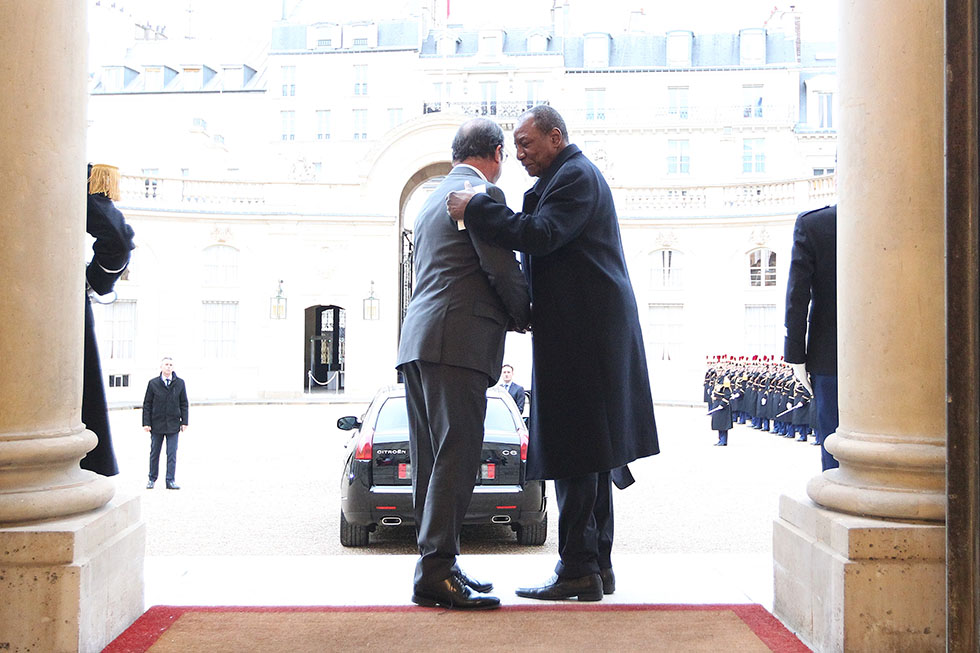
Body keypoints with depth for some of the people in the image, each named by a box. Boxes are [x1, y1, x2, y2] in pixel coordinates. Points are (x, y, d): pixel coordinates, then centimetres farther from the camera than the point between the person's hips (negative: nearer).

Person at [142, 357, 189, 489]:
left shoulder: (180, 383, 3)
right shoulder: (153, 383, 0)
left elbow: (183, 404, 7)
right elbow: (147, 404, 2)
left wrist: (184, 422, 1)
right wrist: (146, 423, -4)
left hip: (173, 424, 0)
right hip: (157, 424, 0)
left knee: (172, 453, -2)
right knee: (154, 452, 9)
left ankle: (171, 481, 3)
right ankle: (152, 479, 21)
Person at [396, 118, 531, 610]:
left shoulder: (433, 199, 26)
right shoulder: (483, 193, -3)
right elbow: (504, 270, -10)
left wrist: (506, 315, 21)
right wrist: (523, 316, 8)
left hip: (417, 343, 9)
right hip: (457, 342, -9)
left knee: (431, 460, 9)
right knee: (456, 458, -10)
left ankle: (433, 566, 13)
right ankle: (437, 571, -11)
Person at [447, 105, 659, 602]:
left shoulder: (576, 176, -8)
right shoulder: (569, 176, 24)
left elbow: (541, 235, -23)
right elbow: (545, 247, 23)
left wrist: (476, 209, -17)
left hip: (580, 336, -11)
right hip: (588, 333, 11)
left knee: (573, 453, -9)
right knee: (588, 453, 12)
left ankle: (578, 569, -5)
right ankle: (597, 564, 18)